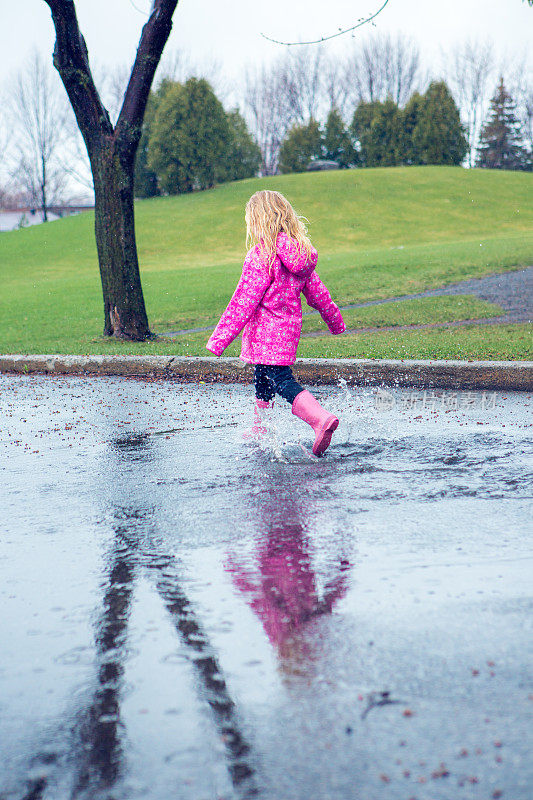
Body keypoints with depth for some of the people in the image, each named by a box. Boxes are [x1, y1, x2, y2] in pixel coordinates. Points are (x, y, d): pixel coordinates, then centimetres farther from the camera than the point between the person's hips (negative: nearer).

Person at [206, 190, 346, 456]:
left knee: (282, 382, -15)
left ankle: (321, 419, -34)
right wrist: (335, 321, 29)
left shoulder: (262, 255, -18)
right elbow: (316, 292, 15)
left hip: (265, 332, -9)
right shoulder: (300, 252, 5)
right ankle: (258, 433, 37)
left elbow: (244, 303, -20)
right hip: (290, 327, 9)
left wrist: (219, 339, -16)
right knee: (263, 382, 23)